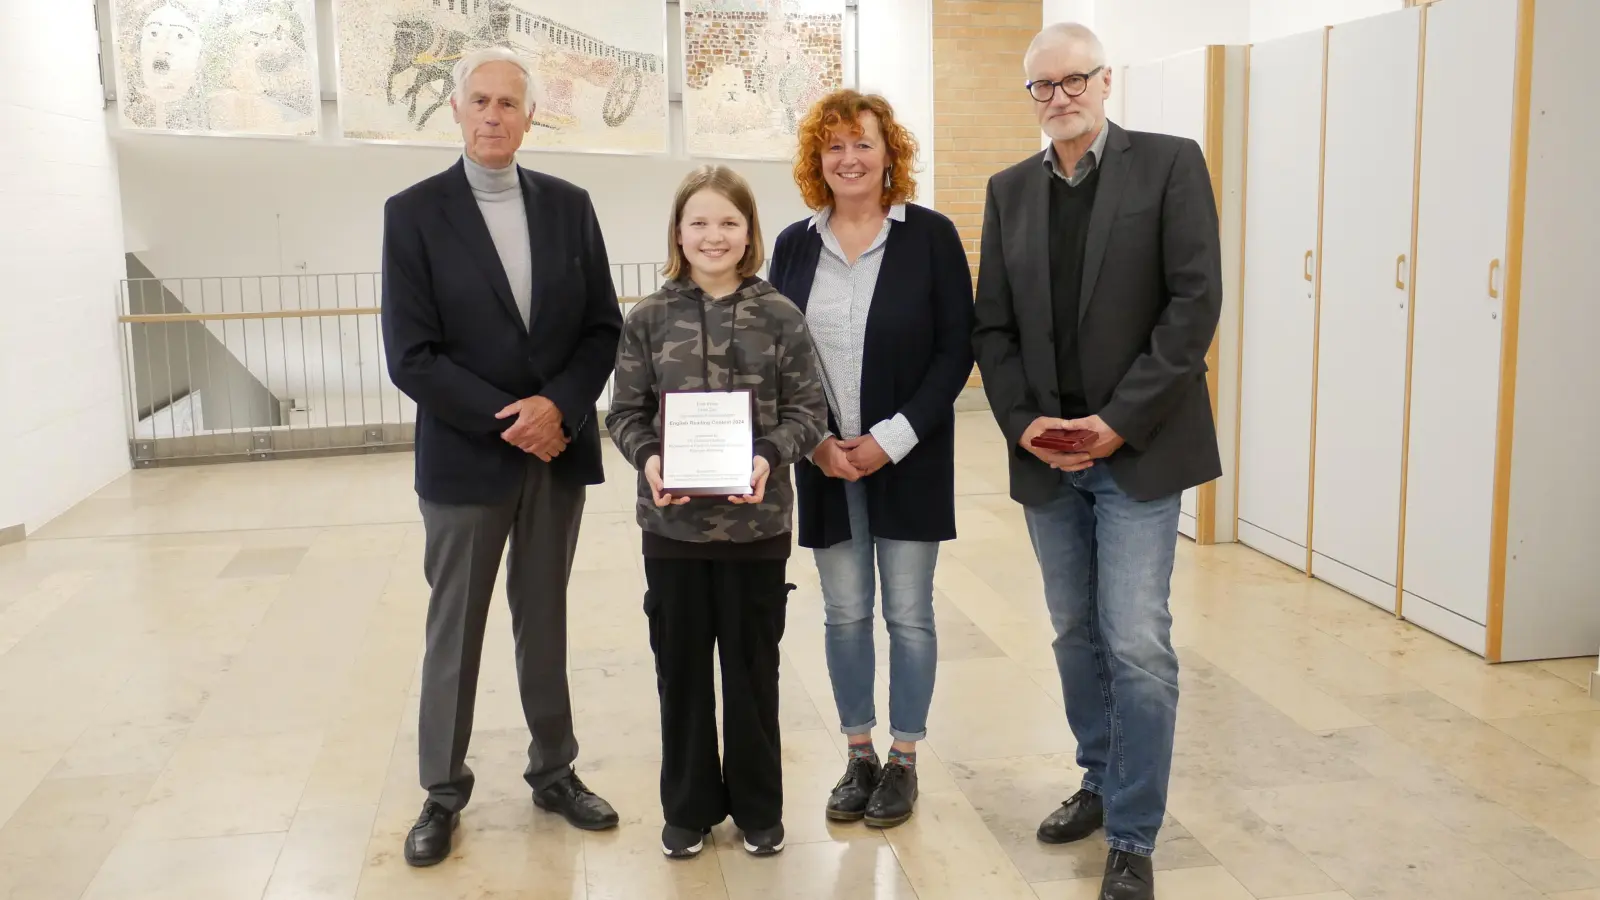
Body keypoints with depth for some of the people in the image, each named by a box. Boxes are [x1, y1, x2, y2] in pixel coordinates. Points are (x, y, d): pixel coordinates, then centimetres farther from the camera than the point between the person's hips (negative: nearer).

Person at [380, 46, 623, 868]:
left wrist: (558, 407, -14)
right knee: (455, 629, 9)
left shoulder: (568, 206, 4)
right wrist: (506, 420, -17)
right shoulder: (414, 212, -5)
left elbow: (603, 327, 2)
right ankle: (443, 792, 24)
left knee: (545, 620, 14)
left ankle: (554, 771, 28)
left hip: (559, 448, 3)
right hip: (464, 454, -2)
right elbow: (411, 355, -11)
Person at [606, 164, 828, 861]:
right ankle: (688, 806, 29)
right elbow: (625, 412, 2)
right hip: (672, 522, 1)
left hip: (756, 520, -1)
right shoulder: (649, 319, -1)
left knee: (753, 667, 11)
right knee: (681, 668, 11)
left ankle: (758, 805, 29)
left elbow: (808, 409, -2)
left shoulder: (780, 316, -3)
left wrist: (771, 456, -19)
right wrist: (647, 459, -17)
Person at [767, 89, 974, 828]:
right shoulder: (795, 244, 5)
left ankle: (903, 761, 22)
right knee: (844, 615, 10)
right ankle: (858, 756, 26)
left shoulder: (930, 236, -5)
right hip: (824, 460, 3)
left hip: (908, 457, -3)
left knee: (908, 613, 6)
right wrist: (813, 440, -7)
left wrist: (893, 438, -14)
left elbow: (957, 350, -6)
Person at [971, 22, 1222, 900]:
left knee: (1138, 643, -7)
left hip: (1136, 448, -4)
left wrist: (1119, 421, -15)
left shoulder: (1169, 163, -3)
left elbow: (1195, 302, -10)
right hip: (1045, 452, 5)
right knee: (1076, 633, 15)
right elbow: (992, 324, 9)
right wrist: (1024, 422, -6)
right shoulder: (1009, 190, 10)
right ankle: (1100, 782, 34)